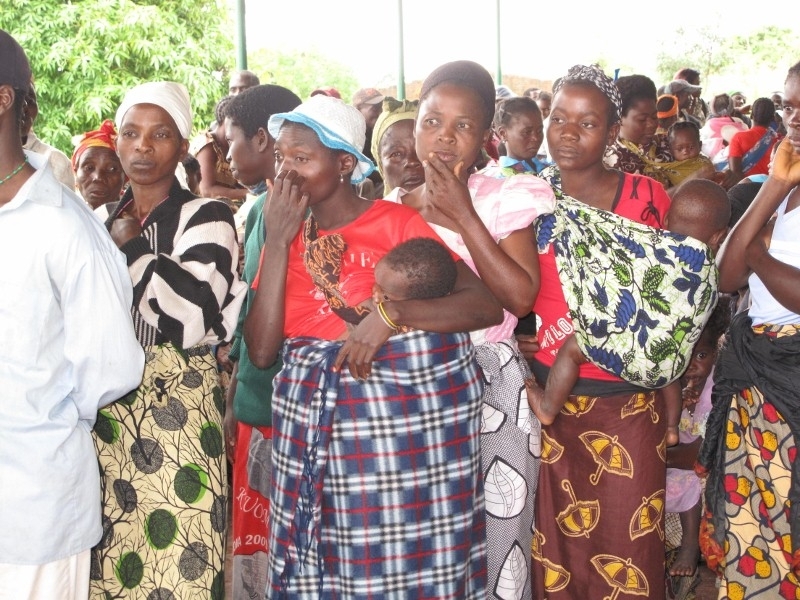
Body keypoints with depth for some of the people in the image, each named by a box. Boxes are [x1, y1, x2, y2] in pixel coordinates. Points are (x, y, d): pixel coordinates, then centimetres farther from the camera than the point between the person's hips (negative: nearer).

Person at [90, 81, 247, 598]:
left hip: (177, 417, -5)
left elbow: (195, 316, -18)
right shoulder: (102, 220, 13)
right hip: (106, 420, 5)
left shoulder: (205, 218, -3)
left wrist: (133, 247, -12)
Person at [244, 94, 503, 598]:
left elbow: (489, 306, -12)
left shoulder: (395, 221, -4)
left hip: (406, 397, -4)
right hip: (314, 415, 4)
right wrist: (279, 241, -7)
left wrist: (390, 311, -25)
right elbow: (261, 351, -4)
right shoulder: (284, 234, 8)